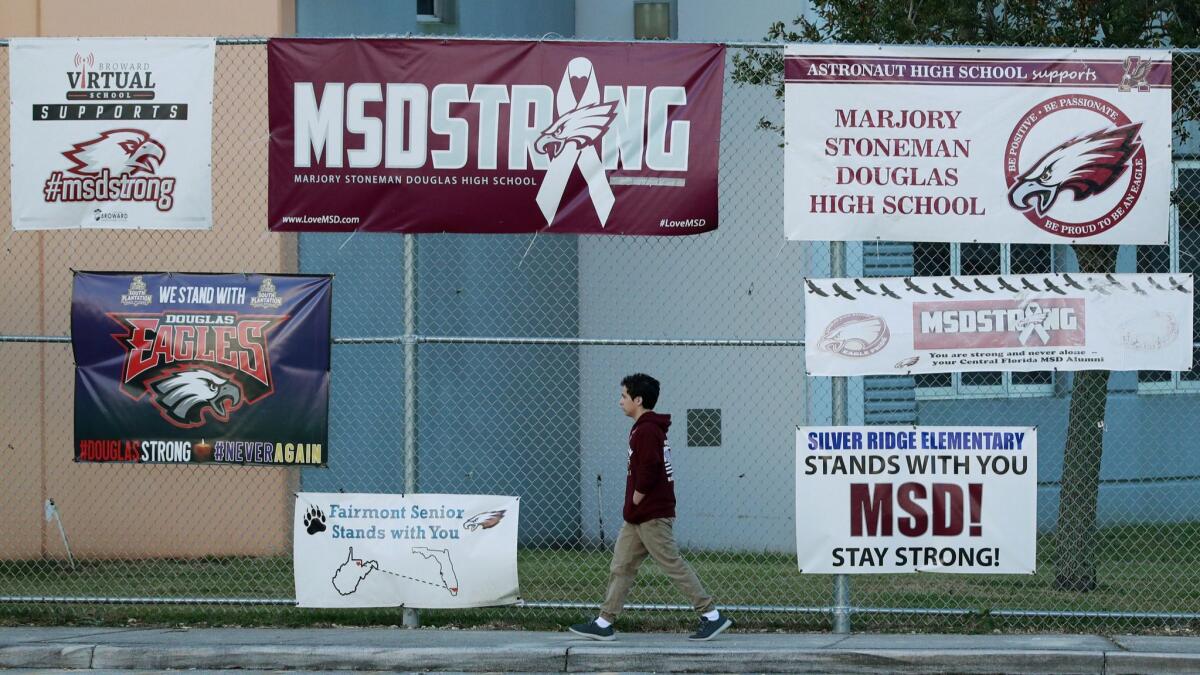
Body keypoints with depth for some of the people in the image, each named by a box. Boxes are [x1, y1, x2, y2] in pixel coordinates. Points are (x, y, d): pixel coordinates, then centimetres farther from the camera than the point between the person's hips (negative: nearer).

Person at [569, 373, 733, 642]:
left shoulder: (646, 430, -16)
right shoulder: (649, 428, 17)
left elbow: (649, 468, -26)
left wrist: (637, 498, -14)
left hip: (652, 515, -11)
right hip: (638, 517, 11)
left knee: (672, 564, -7)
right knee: (621, 565, 10)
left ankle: (711, 615, -4)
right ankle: (604, 623, 12)